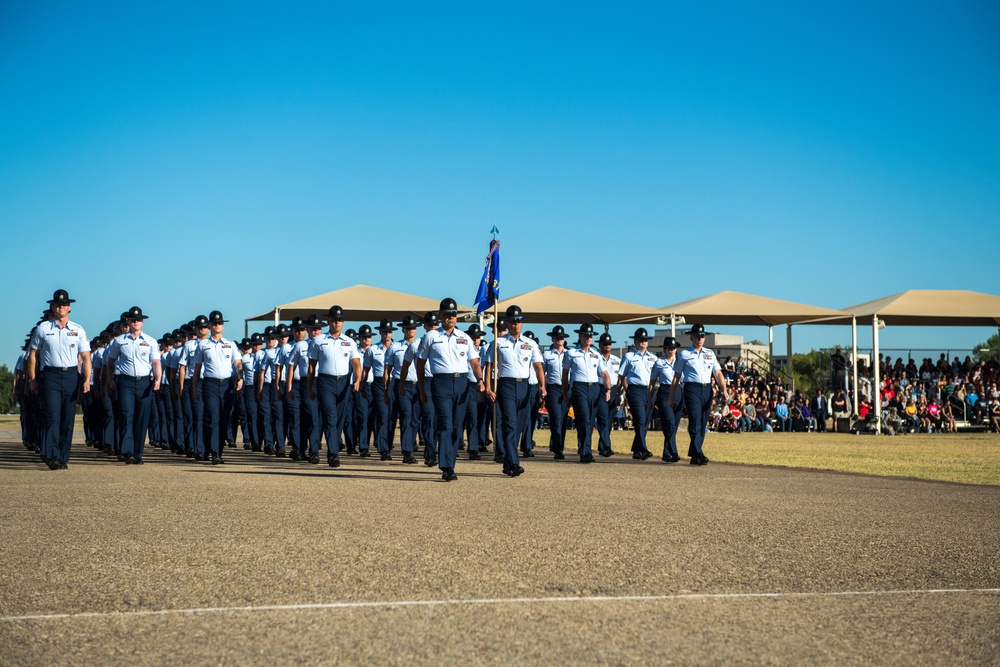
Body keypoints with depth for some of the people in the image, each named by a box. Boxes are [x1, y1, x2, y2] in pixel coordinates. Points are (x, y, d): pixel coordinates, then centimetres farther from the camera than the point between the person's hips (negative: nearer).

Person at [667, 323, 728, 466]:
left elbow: (718, 373, 8)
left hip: (707, 390, 4)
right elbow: (676, 376, 8)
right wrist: (671, 397, 6)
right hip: (692, 389, -4)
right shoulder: (684, 354, 6)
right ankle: (698, 454, -22)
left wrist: (724, 391, -7)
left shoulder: (710, 354, 16)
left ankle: (694, 455, 12)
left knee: (703, 424, 5)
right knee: (695, 421, -16)